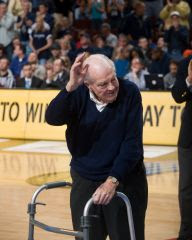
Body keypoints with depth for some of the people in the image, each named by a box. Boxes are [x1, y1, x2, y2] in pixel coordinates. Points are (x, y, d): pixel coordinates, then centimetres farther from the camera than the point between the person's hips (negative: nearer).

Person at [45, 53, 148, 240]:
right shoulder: (78, 95, -7)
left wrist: (112, 180, -23)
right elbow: (52, 119, -24)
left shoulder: (129, 92, -13)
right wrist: (70, 87, -38)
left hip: (125, 181, -2)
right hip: (85, 181, 2)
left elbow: (132, 142, -16)